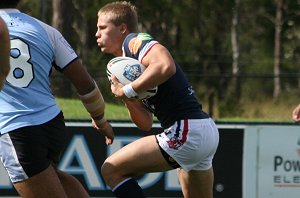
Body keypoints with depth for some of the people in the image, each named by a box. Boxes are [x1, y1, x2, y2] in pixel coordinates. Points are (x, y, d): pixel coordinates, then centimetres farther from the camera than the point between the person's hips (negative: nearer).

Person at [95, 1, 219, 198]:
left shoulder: (133, 41, -4)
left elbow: (165, 66, -27)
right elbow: (146, 123, 18)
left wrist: (127, 91, -16)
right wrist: (128, 100, -1)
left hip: (186, 130, -10)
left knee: (112, 170, -7)